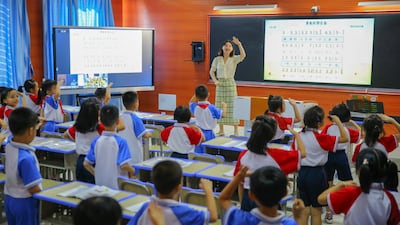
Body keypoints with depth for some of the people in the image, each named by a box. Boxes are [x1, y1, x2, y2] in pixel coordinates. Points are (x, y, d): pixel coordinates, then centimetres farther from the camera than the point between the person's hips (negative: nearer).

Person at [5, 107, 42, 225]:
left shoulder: (9, 146, -7)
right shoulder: (26, 158, -32)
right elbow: (33, 189, -27)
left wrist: (35, 122, 19)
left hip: (9, 199, 8)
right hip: (24, 202, -8)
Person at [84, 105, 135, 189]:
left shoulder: (96, 141, -2)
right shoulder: (121, 142, -15)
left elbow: (86, 164, 1)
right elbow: (124, 165, -19)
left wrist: (97, 174, 14)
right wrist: (132, 171, 0)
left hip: (101, 185, 5)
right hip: (118, 186, -5)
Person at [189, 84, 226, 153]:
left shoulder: (195, 107, -8)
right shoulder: (211, 108, -19)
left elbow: (191, 103, 17)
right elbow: (223, 115, -14)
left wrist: (196, 94, 10)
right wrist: (224, 106, 3)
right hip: (209, 134, -3)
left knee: (198, 152, 11)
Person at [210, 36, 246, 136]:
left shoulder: (234, 59, -1)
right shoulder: (217, 59, 4)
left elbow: (243, 55, -20)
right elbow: (212, 71, 11)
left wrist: (239, 44, -28)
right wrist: (215, 81, -3)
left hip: (230, 84, -2)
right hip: (220, 84, 2)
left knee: (232, 106, -3)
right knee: (220, 107, 4)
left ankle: (236, 130, 4)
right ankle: (221, 130, 14)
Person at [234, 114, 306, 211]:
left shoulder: (243, 155, -7)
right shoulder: (275, 155, -16)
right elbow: (302, 153, -7)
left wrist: (242, 205, 14)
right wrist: (296, 134, 7)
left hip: (247, 199, 3)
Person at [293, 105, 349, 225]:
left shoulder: (298, 136, -1)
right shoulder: (321, 138, -17)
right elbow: (345, 138, -16)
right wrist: (338, 122, -8)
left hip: (302, 173, 5)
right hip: (317, 174, -5)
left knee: (304, 209, 14)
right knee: (316, 211, 8)